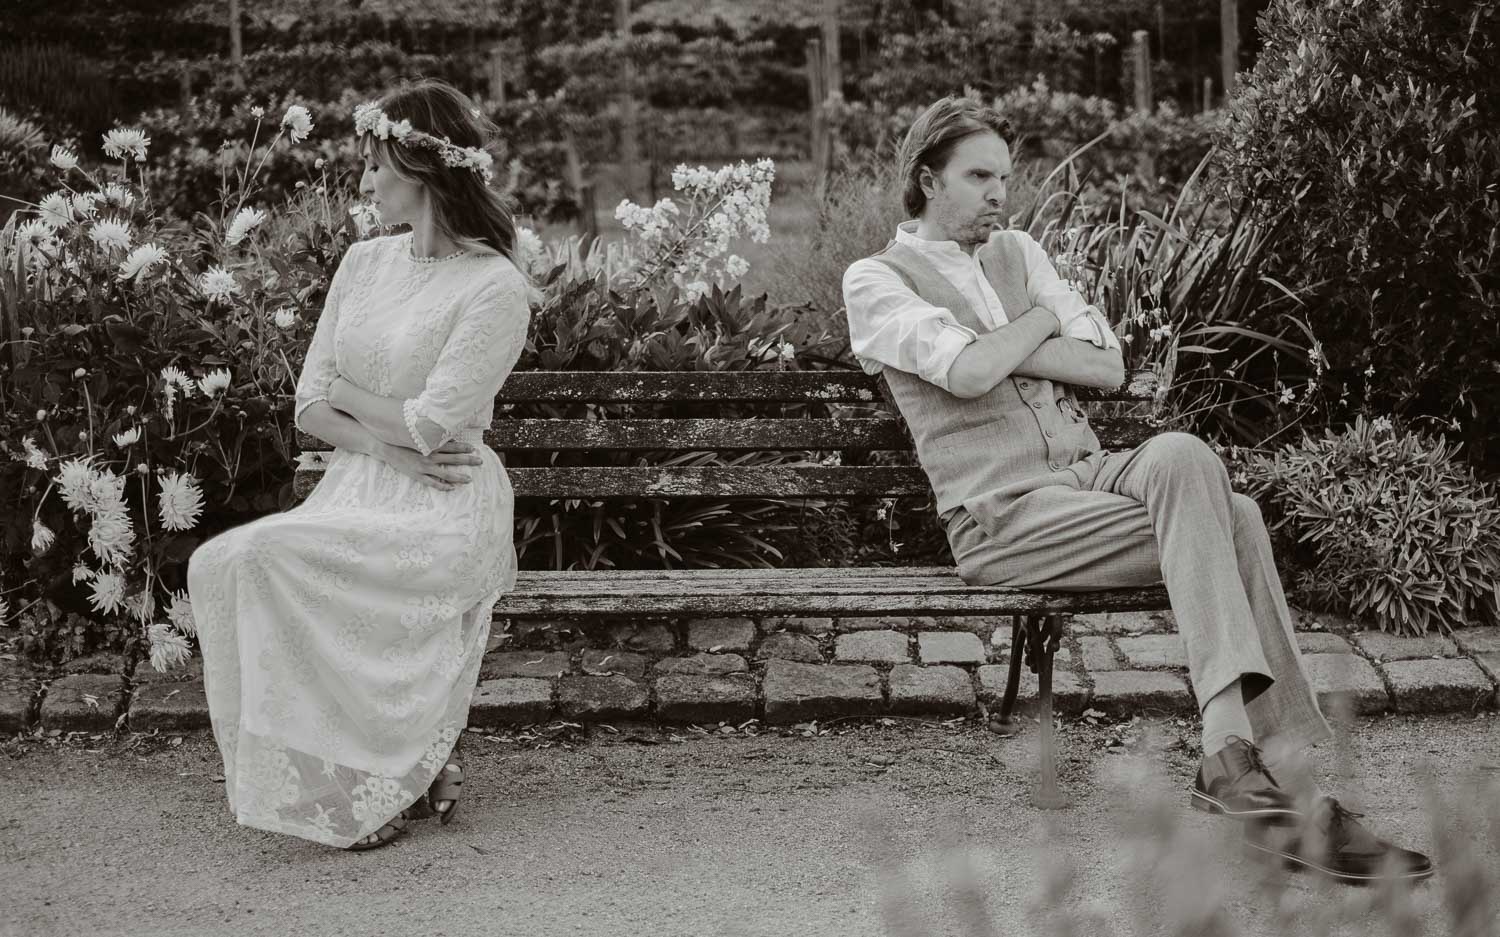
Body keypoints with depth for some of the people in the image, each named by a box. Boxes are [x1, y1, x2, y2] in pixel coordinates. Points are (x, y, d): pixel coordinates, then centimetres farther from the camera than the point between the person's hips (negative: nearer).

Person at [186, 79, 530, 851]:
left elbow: (431, 424, -15)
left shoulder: (494, 287, -9)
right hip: (357, 492, 7)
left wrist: (346, 393, 1)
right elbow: (309, 407, 9)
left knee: (267, 559, -29)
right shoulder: (363, 264, 13)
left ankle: (365, 783, -13)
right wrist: (385, 441, -10)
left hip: (444, 508, -7)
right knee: (217, 565, -21)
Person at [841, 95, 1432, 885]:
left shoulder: (1016, 252, 20)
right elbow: (966, 372, -18)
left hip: (1085, 472, 5)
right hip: (1001, 515, -5)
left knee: (1181, 458, -30)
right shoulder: (874, 281, 2)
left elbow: (1110, 367, 8)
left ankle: (1232, 755, -34)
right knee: (1227, 523, -25)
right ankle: (1276, 760, -31)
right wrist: (1039, 322, 0)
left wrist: (1001, 349, -4)